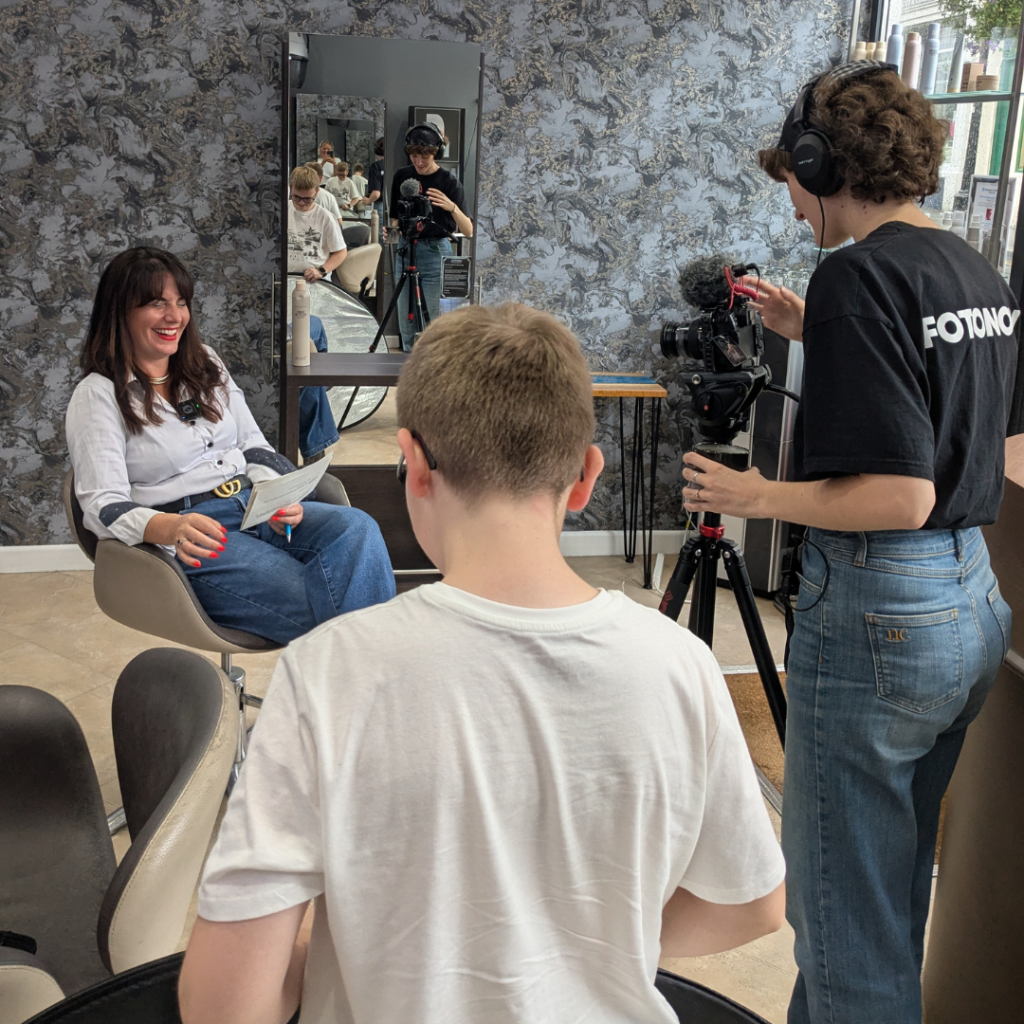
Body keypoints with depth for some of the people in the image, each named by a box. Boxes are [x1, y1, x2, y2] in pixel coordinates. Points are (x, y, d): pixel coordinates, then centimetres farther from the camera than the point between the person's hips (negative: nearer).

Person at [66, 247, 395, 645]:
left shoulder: (206, 364, 19)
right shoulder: (97, 396, -1)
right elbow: (104, 506, -9)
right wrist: (168, 528, -31)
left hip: (254, 510, 6)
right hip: (186, 542, -6)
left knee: (356, 527, -27)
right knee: (316, 602, -32)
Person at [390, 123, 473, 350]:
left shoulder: (448, 182, -9)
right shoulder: (402, 176, 4)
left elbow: (468, 231, -15)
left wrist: (452, 208, -33)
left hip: (435, 252, -5)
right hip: (406, 250, 5)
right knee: (405, 323, 9)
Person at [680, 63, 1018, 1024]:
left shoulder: (858, 275, -17)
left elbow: (898, 494, -23)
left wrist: (758, 496, -10)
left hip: (877, 618, -9)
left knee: (845, 915, 5)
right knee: (897, 896, 22)